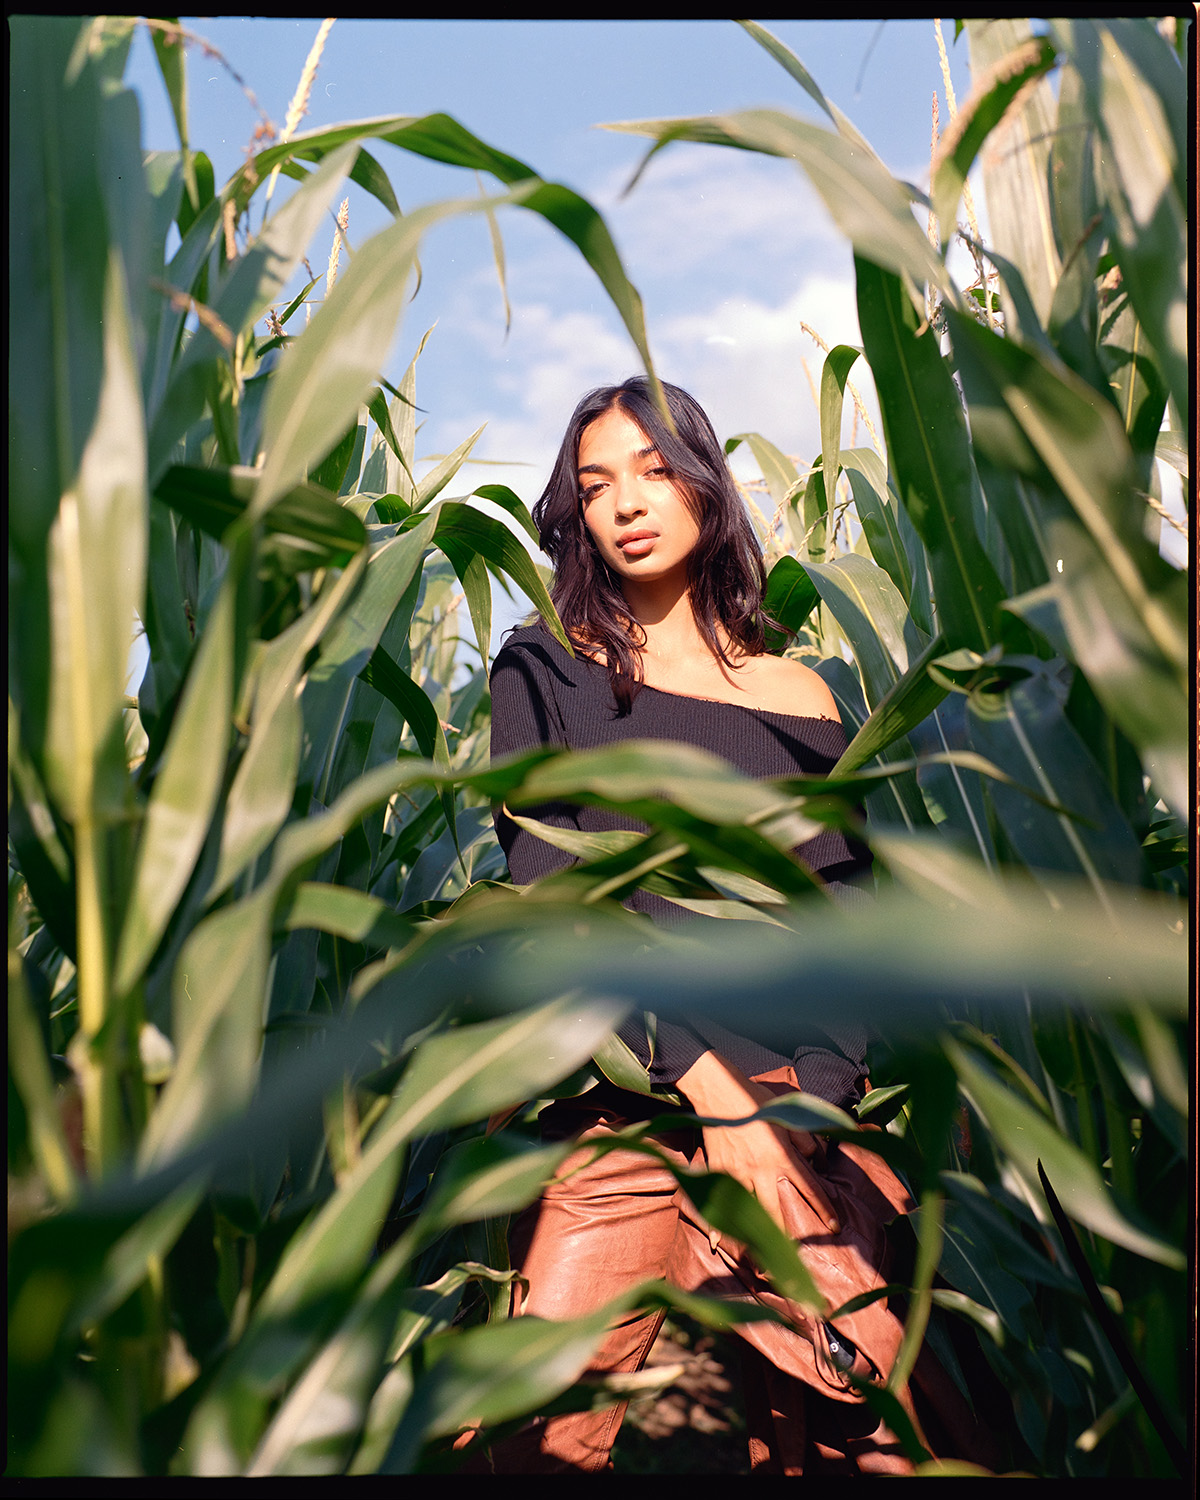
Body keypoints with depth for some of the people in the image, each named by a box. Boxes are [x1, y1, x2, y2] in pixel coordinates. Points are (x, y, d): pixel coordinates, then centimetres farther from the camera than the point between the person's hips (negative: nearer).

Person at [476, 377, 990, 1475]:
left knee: (855, 1441, -4)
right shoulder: (541, 674, 6)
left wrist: (808, 1104, -12)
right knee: (535, 1439, -8)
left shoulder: (798, 699, 9)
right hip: (618, 1099, -1)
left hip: (794, 1105, 1)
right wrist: (709, 1086, -14)